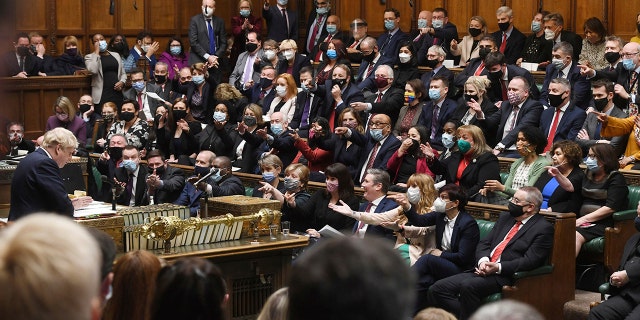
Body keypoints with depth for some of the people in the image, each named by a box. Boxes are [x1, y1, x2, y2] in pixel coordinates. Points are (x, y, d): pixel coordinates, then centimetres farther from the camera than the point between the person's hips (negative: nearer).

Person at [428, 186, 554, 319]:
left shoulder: (544, 228, -2)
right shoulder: (505, 217, 20)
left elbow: (530, 261, -12)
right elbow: (484, 243, 17)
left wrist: (498, 267, -19)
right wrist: (483, 260, -5)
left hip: (505, 276, -7)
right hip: (484, 271, 7)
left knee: (468, 286, -34)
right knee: (437, 289, -9)